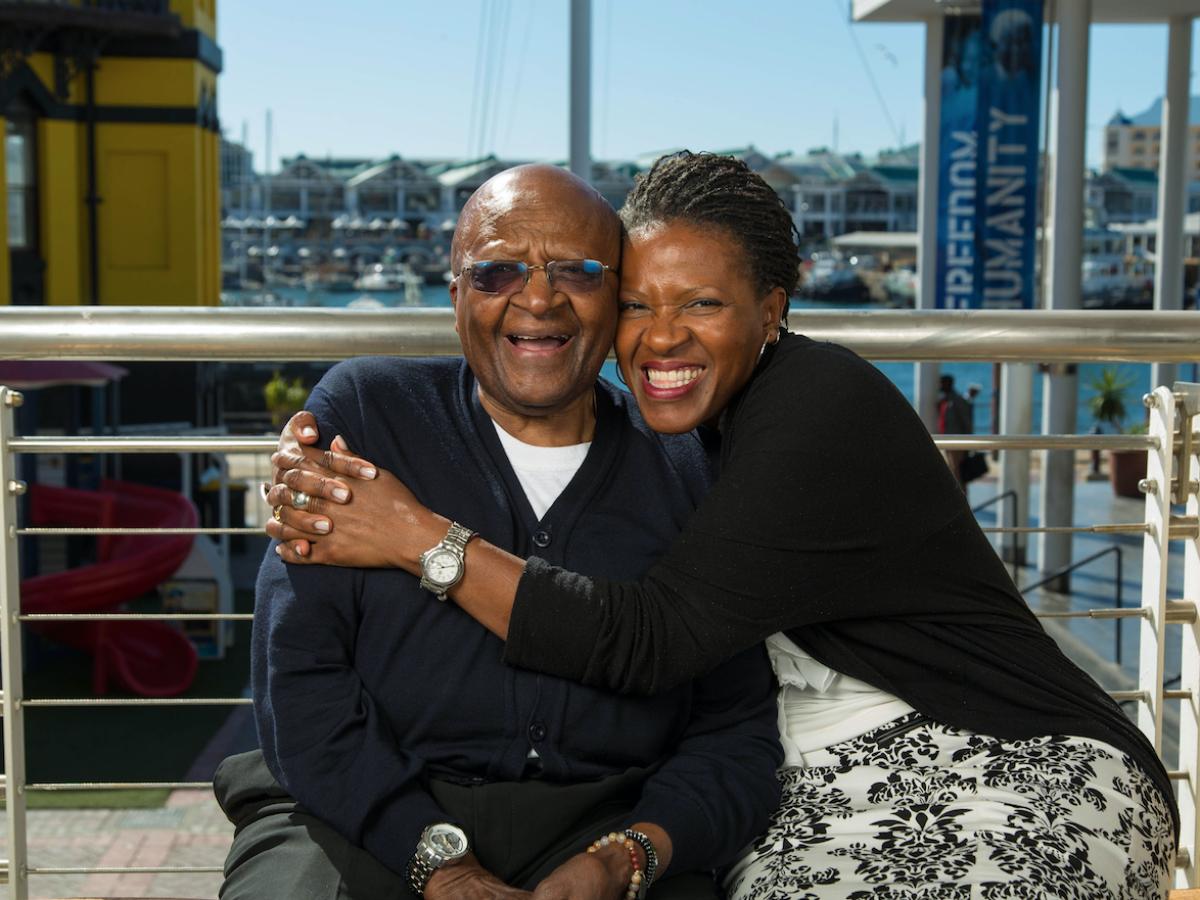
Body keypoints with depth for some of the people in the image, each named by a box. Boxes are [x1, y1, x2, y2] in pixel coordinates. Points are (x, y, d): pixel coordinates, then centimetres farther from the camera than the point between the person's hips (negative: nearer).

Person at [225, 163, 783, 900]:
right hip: (370, 821, -1)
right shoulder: (364, 413, 5)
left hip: (605, 832, 2)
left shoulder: (688, 475, 10)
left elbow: (738, 732, 7)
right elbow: (299, 677, -3)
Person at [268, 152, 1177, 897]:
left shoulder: (826, 411, -18)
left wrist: (418, 537, -24)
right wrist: (327, 503, -13)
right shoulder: (674, 430, 6)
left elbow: (648, 642, -24)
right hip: (826, 796, 7)